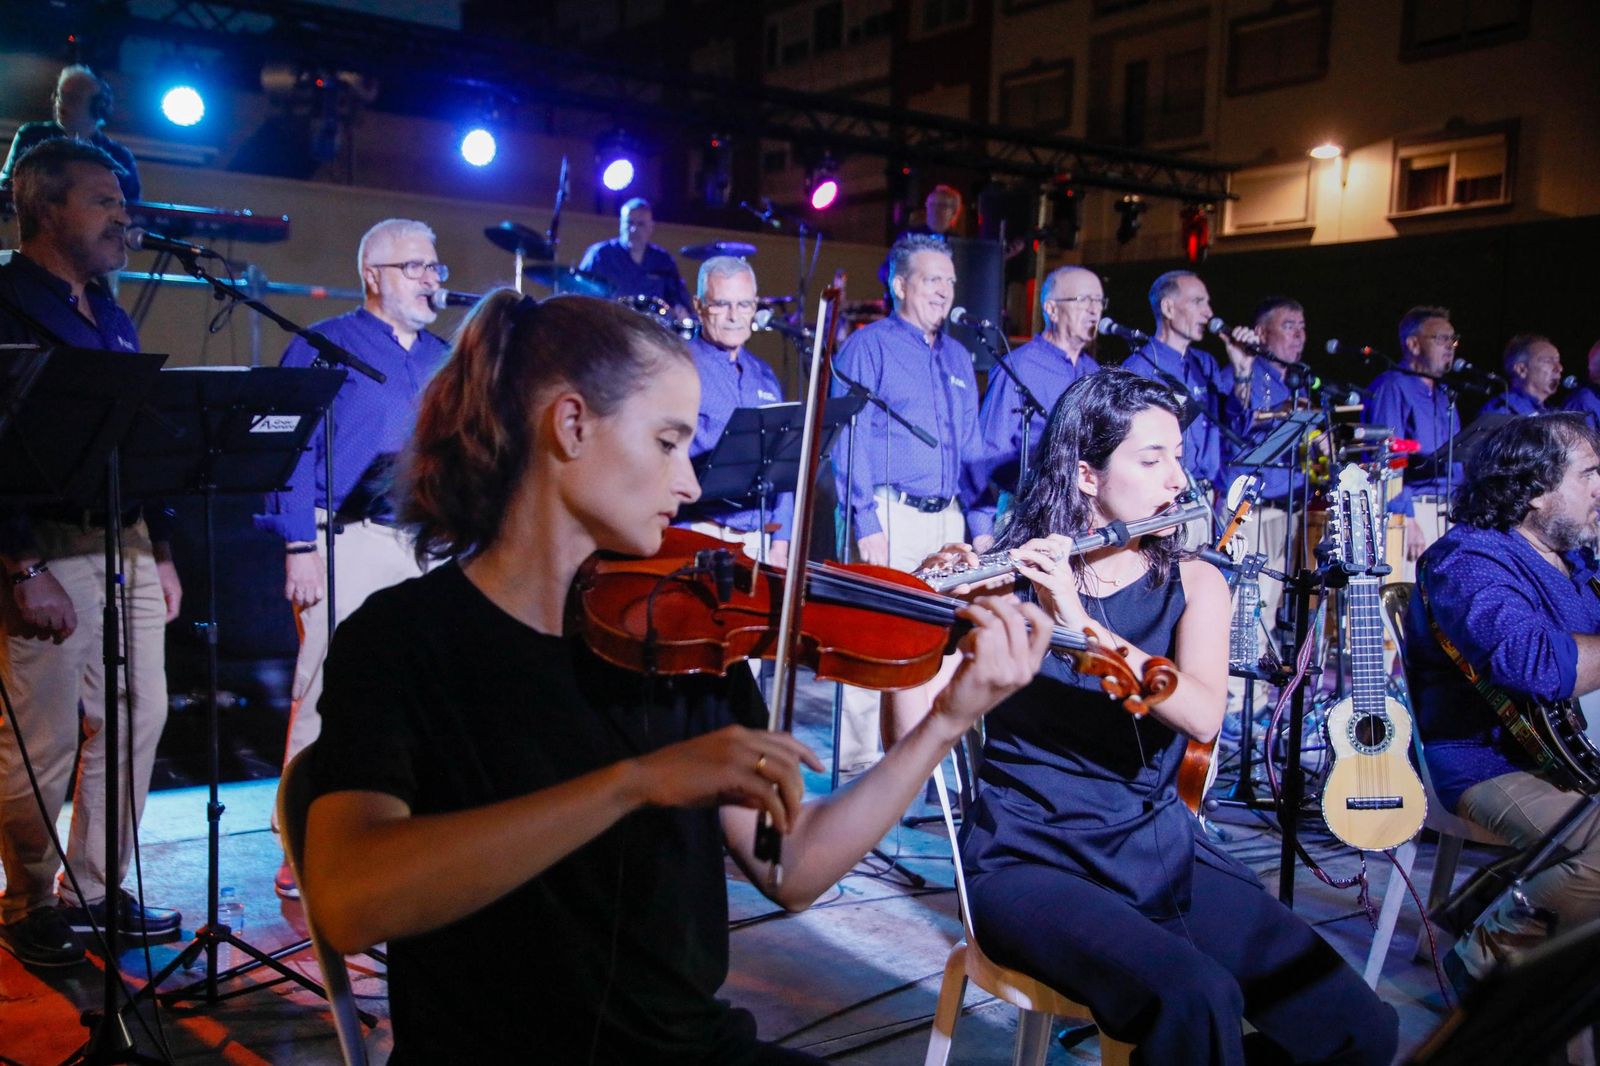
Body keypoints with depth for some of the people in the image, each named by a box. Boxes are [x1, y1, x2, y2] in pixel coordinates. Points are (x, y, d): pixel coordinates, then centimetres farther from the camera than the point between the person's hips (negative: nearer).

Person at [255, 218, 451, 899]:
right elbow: (293, 451, -6)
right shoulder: (325, 346, 0)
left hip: (432, 546, 6)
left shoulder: (443, 360, 17)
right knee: (330, 691, -6)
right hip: (350, 542, -5)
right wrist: (300, 547, -13)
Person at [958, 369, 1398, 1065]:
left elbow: (1203, 717, -15)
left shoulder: (1194, 583, 6)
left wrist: (1080, 621, -26)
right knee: (1197, 1002, -31)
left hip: (1161, 848, 4)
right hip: (1032, 858, -4)